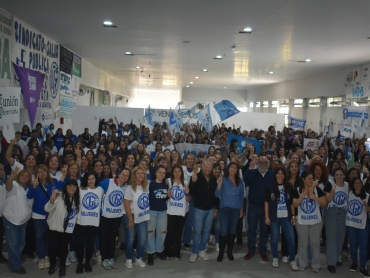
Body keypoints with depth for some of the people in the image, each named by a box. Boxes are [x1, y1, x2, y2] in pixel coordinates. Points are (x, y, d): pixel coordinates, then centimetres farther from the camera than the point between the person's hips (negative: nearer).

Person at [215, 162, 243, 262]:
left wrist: (241, 209, 9)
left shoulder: (240, 181, 5)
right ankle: (221, 253, 4)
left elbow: (242, 196, 11)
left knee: (232, 230, 10)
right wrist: (219, 184, -26)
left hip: (236, 209, 3)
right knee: (223, 231, -6)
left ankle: (230, 252, 20)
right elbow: (217, 195, -12)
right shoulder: (223, 180, -5)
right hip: (225, 208, -3)